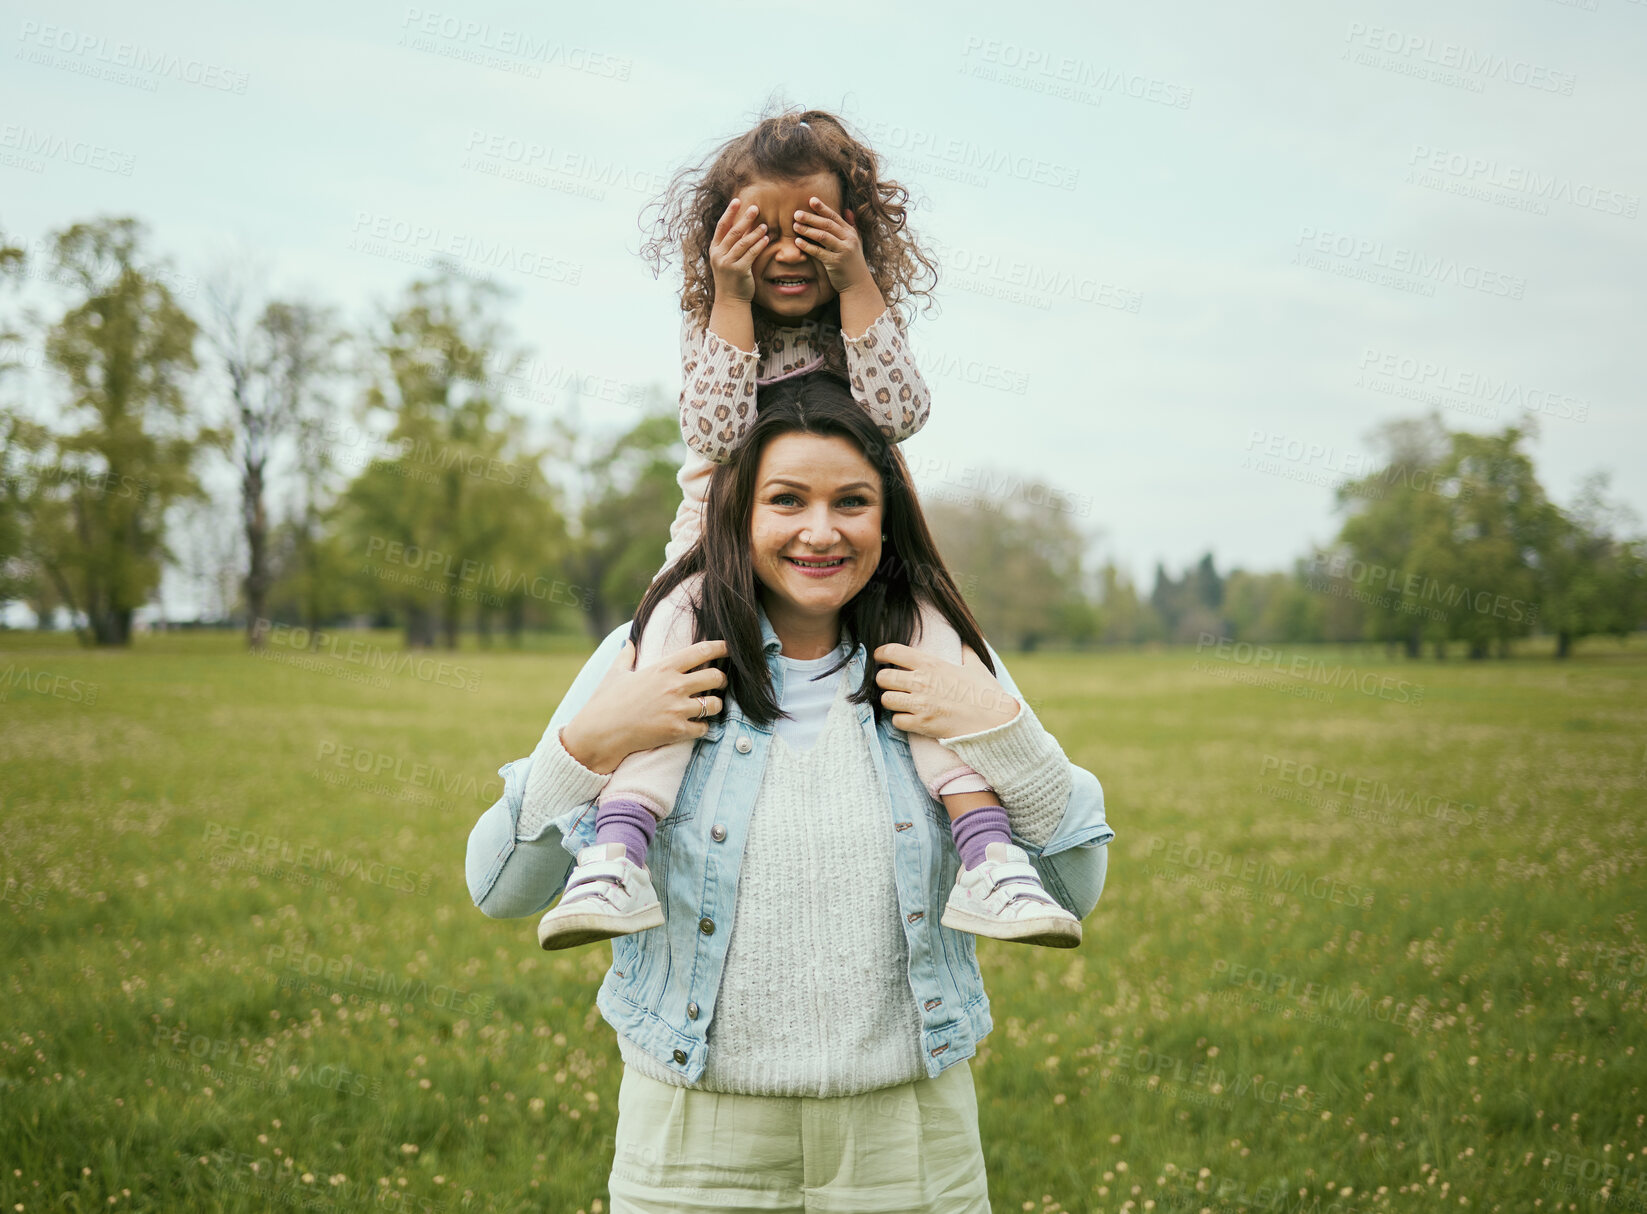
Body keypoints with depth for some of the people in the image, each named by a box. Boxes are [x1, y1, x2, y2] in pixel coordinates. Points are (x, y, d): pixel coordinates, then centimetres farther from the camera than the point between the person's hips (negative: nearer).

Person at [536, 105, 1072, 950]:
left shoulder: (867, 317, 4)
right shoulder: (709, 324, 1)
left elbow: (897, 414, -15)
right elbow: (715, 434, -16)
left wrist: (855, 286, -17)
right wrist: (732, 301, -18)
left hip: (856, 564, 1)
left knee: (935, 635, -26)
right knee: (669, 632, -31)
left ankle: (986, 856, -31)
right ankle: (617, 846, -39)